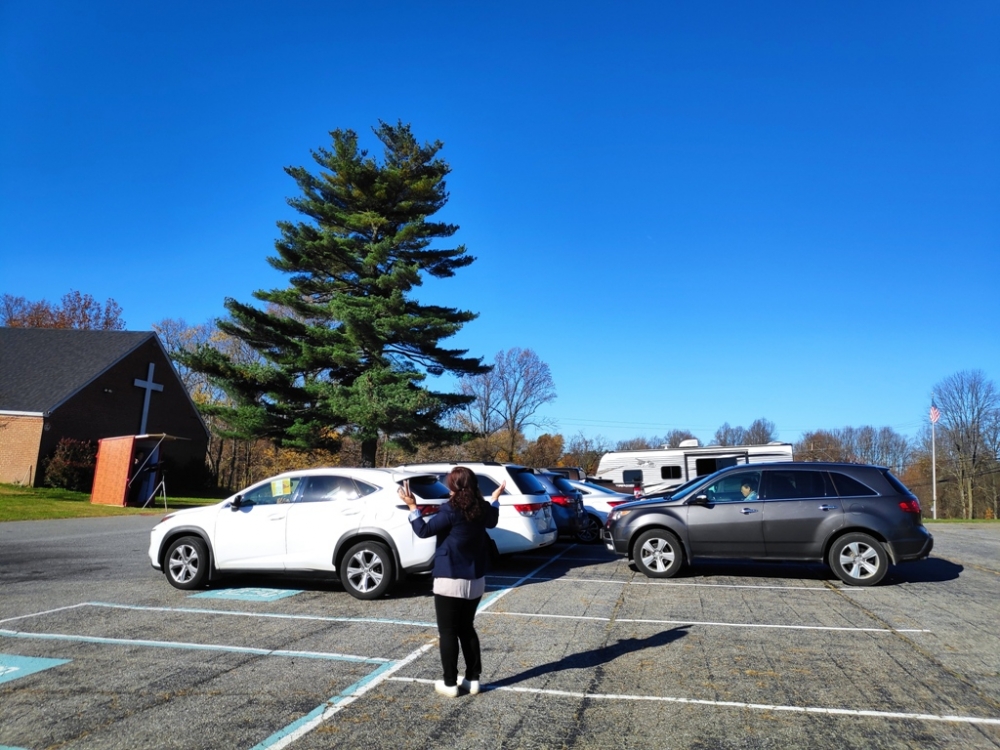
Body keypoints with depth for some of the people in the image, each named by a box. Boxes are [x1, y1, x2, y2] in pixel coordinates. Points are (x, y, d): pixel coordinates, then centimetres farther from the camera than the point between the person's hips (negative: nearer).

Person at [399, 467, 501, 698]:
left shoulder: (451, 510, -18)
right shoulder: (482, 509, 1)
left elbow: (424, 530, -12)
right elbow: (492, 522, 25)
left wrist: (413, 507, -4)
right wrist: (495, 499, 36)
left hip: (450, 580, -6)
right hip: (475, 580, 7)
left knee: (447, 632, 6)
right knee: (467, 628, 18)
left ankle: (450, 683, 11)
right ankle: (473, 679, 21)